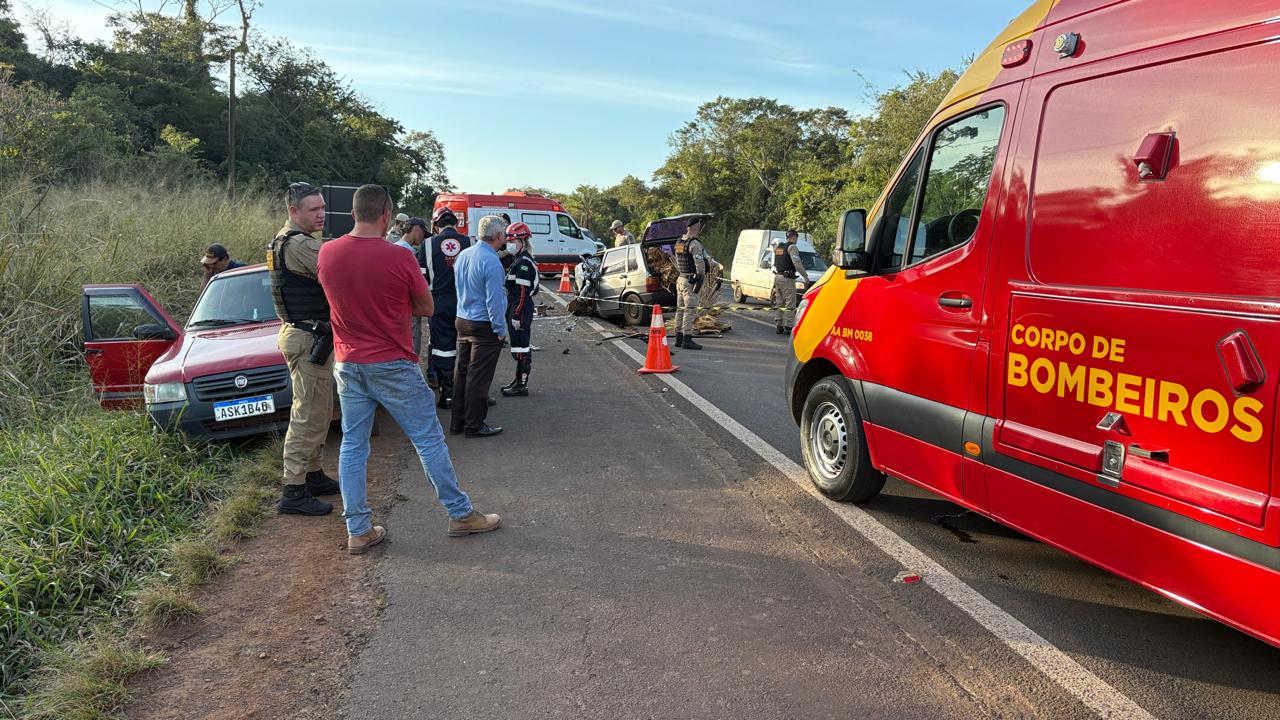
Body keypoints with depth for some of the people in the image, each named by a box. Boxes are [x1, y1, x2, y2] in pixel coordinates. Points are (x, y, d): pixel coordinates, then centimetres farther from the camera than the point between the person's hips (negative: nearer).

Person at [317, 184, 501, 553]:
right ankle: (460, 513, 17)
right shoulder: (399, 258, -15)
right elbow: (426, 308, -3)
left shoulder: (327, 253, -3)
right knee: (428, 439, 6)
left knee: (352, 446, 11)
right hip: (393, 366, -4)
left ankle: (357, 531, 15)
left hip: (348, 365, 4)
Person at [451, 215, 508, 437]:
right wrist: (500, 330, -12)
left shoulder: (463, 255, 7)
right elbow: (494, 300, -20)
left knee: (462, 373, 14)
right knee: (478, 377, -1)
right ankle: (474, 426, 6)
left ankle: (457, 422, 22)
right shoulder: (491, 262, -19)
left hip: (463, 321, 8)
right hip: (484, 327, -8)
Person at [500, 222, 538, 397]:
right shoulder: (518, 260, 16)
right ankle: (519, 380, 27)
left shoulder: (524, 262, -16)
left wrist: (517, 315, -22)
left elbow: (523, 292, -21)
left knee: (521, 347, -5)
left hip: (521, 310, -11)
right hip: (515, 309, 11)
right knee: (517, 345, 17)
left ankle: (522, 386, 0)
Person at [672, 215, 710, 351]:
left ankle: (679, 339, 16)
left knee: (680, 309, 12)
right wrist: (701, 279, -16)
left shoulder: (679, 242, 11)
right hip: (690, 282, -9)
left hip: (681, 279, 9)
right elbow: (700, 264, -22)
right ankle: (687, 340, -11)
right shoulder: (695, 244, -16)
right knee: (690, 310, -8)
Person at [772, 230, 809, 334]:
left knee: (779, 303, 12)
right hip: (787, 278, -8)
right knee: (790, 303, -5)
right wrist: (806, 277, -15)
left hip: (777, 277, 8)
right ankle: (787, 327, -8)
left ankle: (779, 326, 12)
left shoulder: (778, 247, 14)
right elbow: (797, 263, -18)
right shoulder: (792, 247, -10)